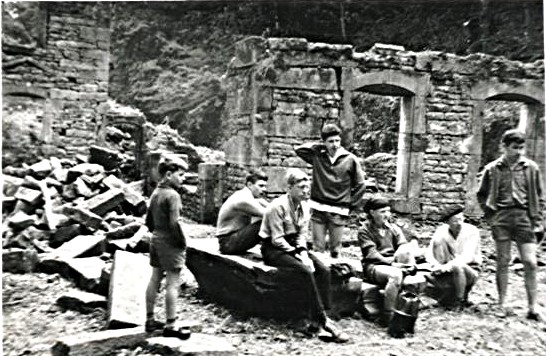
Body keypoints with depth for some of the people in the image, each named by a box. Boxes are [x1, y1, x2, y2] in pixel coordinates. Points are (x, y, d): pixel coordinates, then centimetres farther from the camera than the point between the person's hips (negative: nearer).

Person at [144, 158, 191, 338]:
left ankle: (150, 320, 25)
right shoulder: (172, 195, -18)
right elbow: (174, 223, -24)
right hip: (170, 244, -9)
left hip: (156, 240, 9)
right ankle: (171, 326, 4)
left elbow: (148, 220, 14)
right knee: (173, 284, -2)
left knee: (154, 280, 15)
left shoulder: (155, 193, 9)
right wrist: (182, 242, -13)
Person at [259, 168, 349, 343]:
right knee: (306, 271, -29)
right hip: (273, 249, -7)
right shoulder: (278, 206, -18)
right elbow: (277, 239, -19)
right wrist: (298, 255, -22)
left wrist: (303, 252, -12)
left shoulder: (304, 206, 4)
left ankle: (321, 317, -15)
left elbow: (302, 234, 6)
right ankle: (321, 318, -21)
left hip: (293, 246, 7)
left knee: (323, 270, -16)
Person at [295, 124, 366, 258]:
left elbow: (360, 185, 5)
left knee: (335, 249, 6)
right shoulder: (317, 156, 2)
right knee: (317, 248, 4)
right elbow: (299, 149, 3)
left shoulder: (350, 159, -2)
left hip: (338, 212, -1)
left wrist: (350, 205, 4)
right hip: (318, 209, 1)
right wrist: (320, 146, -1)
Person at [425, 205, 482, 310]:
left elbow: (467, 256, -26)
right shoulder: (441, 231, -6)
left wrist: (446, 266, -36)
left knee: (457, 266, -37)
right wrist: (435, 265, -31)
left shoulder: (472, 231, -15)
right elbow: (429, 253, -10)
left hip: (469, 269, -2)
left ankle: (460, 301, -11)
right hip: (450, 270, 2)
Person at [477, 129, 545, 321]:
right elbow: (481, 195, 11)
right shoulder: (492, 169, 1)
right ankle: (502, 304, 17)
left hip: (524, 217, 1)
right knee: (503, 261, 6)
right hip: (501, 218, -1)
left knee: (530, 263, -3)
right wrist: (490, 215, 2)